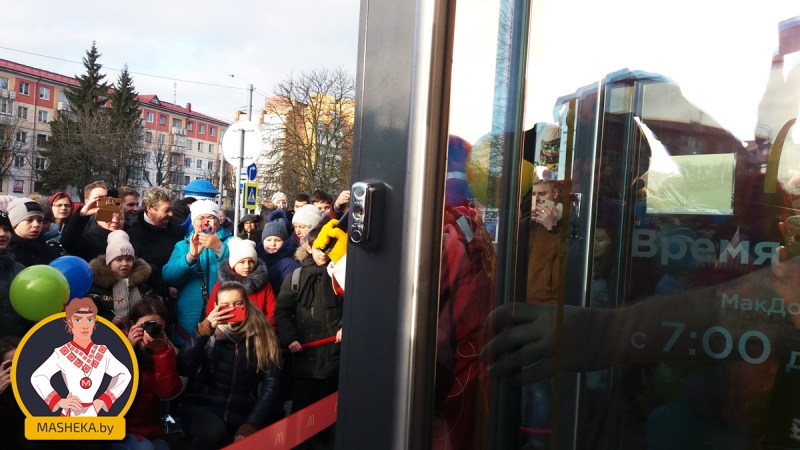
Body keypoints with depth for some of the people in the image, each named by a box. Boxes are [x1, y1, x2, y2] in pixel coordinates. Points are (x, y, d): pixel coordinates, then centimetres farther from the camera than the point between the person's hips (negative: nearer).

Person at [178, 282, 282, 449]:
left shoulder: (263, 337, 1)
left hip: (242, 413, 1)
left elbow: (271, 384, -1)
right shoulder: (209, 335, 1)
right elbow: (184, 370, -12)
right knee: (214, 431, -32)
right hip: (201, 408, 0)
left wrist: (251, 424, -10)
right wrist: (203, 330, -20)